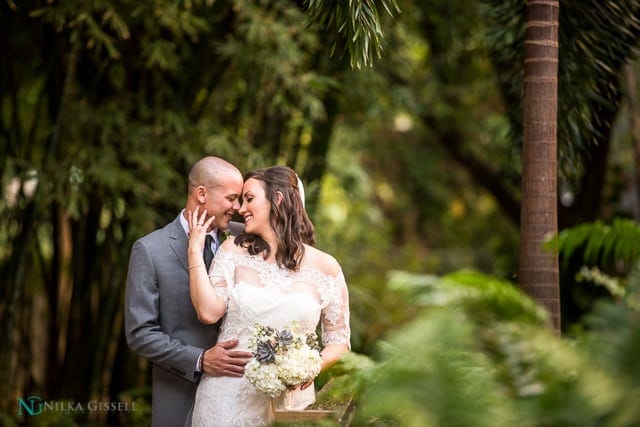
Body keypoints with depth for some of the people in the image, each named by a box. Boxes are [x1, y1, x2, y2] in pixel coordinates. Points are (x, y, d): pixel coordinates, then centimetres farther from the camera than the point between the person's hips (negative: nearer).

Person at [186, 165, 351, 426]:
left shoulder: (325, 267, 1)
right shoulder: (235, 250, 4)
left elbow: (338, 340, 5)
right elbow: (209, 312, -8)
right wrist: (195, 250, -5)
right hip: (228, 397, 1)